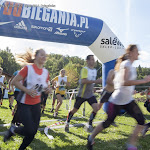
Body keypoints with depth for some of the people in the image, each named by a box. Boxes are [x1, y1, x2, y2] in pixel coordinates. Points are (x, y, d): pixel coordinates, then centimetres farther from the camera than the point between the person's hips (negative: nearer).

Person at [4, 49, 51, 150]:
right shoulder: (28, 68, -14)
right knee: (30, 130, -11)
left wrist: (48, 89, -6)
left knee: (33, 131, 7)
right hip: (24, 104, -5)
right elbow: (14, 81, -11)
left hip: (36, 104, 6)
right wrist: (27, 90, -22)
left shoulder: (46, 72, 2)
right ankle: (12, 130, 20)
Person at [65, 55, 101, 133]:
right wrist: (95, 81, -30)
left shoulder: (95, 70, 11)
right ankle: (67, 123, 29)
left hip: (90, 94, 6)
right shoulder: (85, 69, -14)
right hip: (82, 94, -6)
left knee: (96, 108, -12)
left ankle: (89, 125, 4)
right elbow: (83, 81, -29)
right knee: (74, 110, 6)